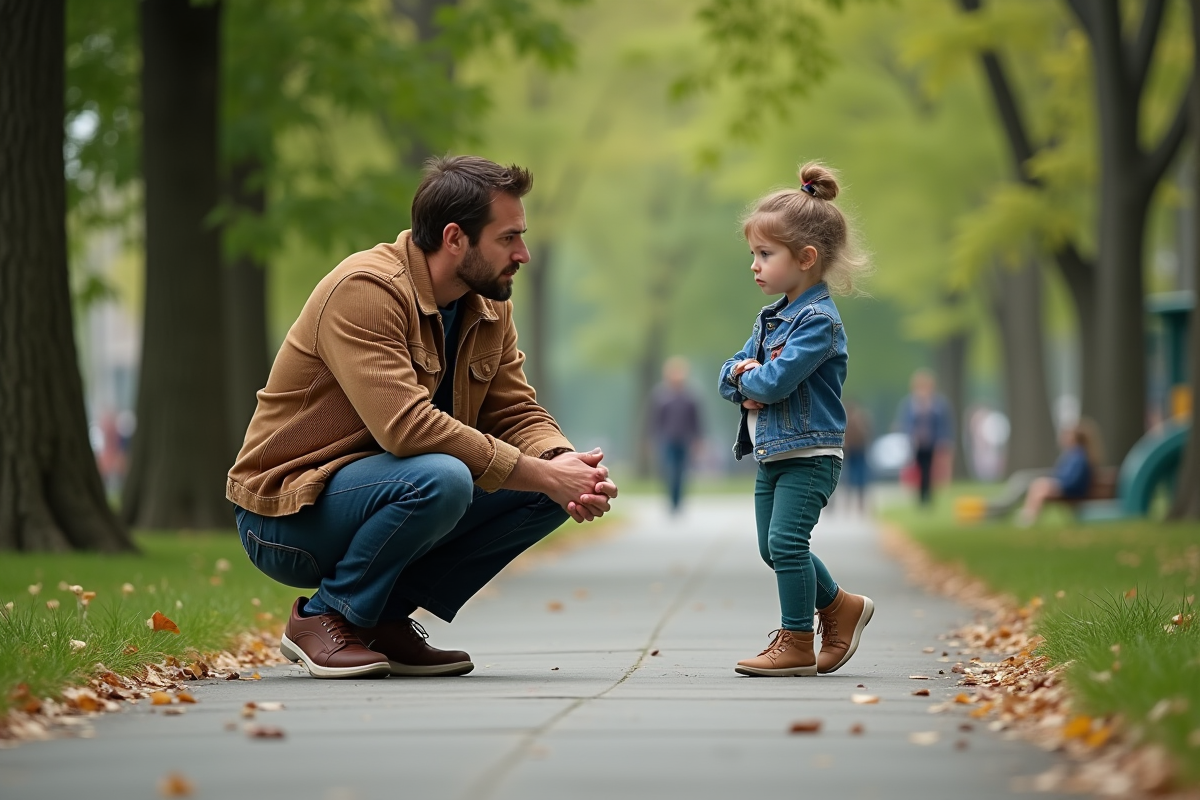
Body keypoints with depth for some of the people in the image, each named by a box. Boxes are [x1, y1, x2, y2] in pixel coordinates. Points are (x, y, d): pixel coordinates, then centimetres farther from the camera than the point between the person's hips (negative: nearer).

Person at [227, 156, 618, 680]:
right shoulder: (365, 289, -21)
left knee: (556, 491, -7)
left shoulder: (490, 309, 6)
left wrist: (564, 462, -20)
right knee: (440, 479, -35)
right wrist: (545, 475, -28)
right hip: (289, 515, -8)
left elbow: (518, 414, 5)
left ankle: (387, 618, 0)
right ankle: (324, 617, -11)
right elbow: (406, 426, -31)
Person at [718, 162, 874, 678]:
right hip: (773, 454, 10)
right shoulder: (770, 319, 13)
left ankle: (797, 643, -6)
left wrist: (747, 378, -4)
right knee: (773, 548, 13)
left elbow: (775, 381, -25)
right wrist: (747, 382, -11)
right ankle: (841, 607, 30)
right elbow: (729, 378, 13)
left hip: (810, 454, -10)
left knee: (786, 540, -14)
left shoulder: (817, 320, -17)